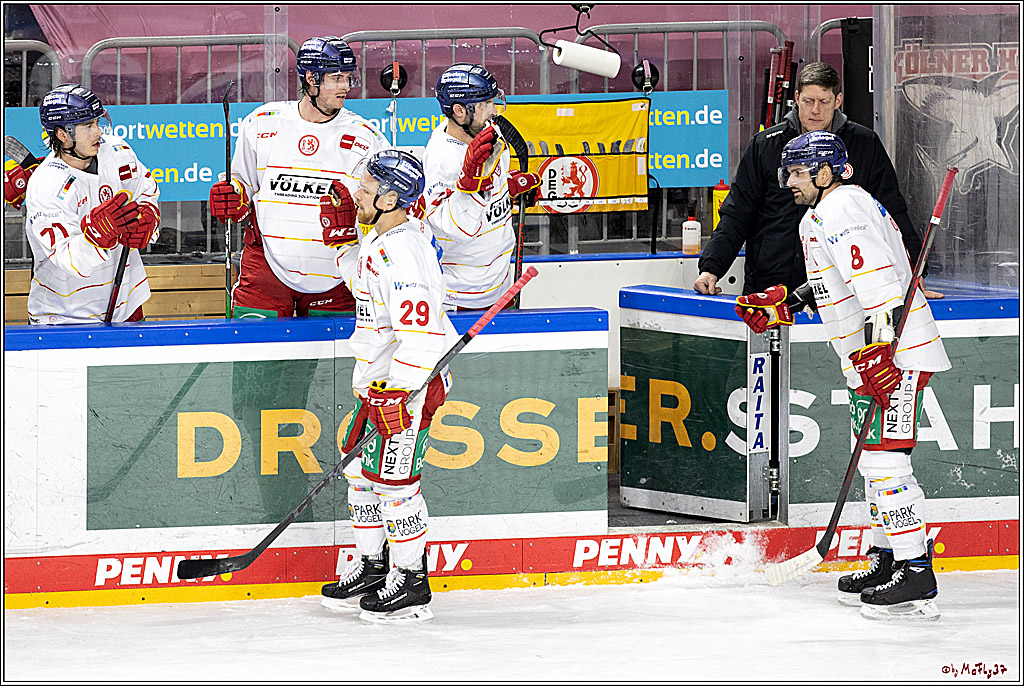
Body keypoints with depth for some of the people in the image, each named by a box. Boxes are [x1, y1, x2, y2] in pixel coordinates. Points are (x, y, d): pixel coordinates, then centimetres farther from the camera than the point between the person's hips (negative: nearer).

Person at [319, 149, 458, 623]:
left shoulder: (403, 252, -24)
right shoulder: (378, 240, 9)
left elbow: (421, 334, -29)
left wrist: (394, 394, -29)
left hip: (408, 386, -11)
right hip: (379, 382, 11)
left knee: (392, 479, -6)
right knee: (362, 474, 15)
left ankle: (410, 581, 2)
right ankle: (371, 566, 27)